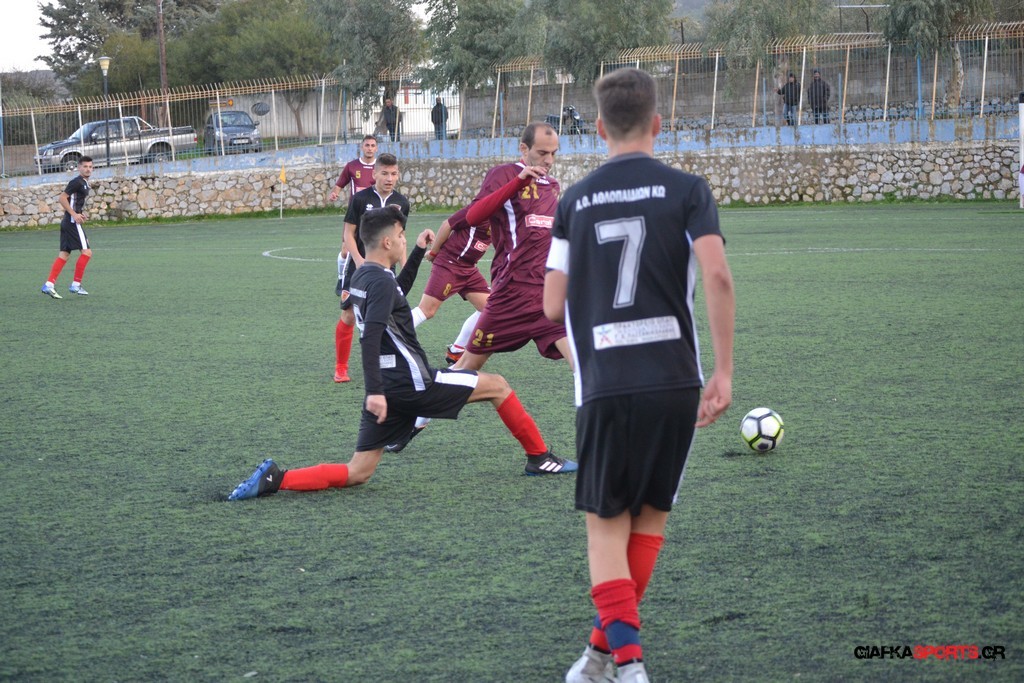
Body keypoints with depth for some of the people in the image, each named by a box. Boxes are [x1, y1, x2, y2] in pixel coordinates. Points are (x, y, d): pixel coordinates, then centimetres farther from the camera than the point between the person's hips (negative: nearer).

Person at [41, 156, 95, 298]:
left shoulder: (84, 183, 17)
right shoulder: (77, 182, -13)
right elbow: (62, 198, -18)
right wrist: (74, 214, -20)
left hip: (68, 222, 10)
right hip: (73, 222, -10)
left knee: (64, 254, 7)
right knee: (86, 251, -10)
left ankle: (49, 284, 4)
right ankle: (76, 285, -6)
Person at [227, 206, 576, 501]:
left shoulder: (362, 276, 14)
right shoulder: (381, 281, -14)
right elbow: (370, 337, -25)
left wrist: (418, 252, 33)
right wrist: (375, 391, -31)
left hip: (386, 390, 9)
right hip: (413, 384, -9)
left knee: (357, 474, 7)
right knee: (497, 386, 7)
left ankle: (276, 478, -10)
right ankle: (539, 457, 16)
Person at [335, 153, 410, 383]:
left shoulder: (401, 202, 4)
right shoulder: (360, 199, -8)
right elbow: (349, 233, -6)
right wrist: (358, 259, -19)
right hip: (359, 266, -3)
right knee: (349, 315, -6)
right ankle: (341, 367, 5)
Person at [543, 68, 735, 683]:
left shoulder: (575, 201, 6)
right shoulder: (687, 190, 1)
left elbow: (553, 307, 5)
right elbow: (717, 277, -12)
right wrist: (724, 371, -6)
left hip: (604, 387, 0)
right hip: (675, 382, 0)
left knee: (606, 524, 7)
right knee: (651, 516, 17)